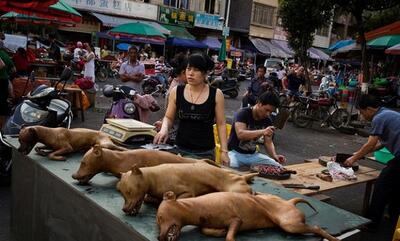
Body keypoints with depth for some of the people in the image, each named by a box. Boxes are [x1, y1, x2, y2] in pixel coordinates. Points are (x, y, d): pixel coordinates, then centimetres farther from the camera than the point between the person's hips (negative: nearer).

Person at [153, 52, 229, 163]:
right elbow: (169, 117, 10)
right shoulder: (176, 92, -1)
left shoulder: (216, 94, -6)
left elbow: (221, 124, 0)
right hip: (180, 149, 2)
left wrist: (224, 151, -4)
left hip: (205, 152, -1)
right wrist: (164, 129, -12)